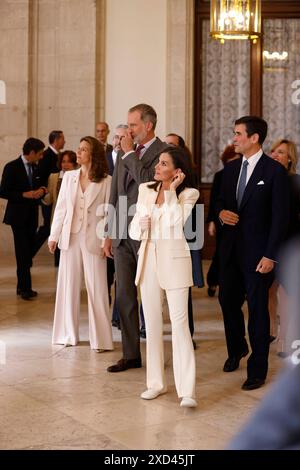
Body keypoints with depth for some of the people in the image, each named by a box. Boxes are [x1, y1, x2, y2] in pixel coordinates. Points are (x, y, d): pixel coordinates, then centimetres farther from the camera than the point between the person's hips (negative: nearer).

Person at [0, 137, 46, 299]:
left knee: (30, 250, 8)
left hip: (32, 216, 7)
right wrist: (24, 195, -20)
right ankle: (25, 288, -1)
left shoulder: (34, 167, 10)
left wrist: (41, 190, -3)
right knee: (23, 252, -7)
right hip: (18, 216, -7)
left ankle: (22, 286, 19)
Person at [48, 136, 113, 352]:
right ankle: (69, 334, 21)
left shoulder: (106, 181, -4)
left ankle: (100, 338, 7)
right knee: (68, 286, 9)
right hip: (70, 237, 4)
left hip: (93, 239, -4)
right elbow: (60, 208, 9)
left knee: (97, 288, -1)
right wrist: (54, 235, 6)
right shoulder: (69, 177, 8)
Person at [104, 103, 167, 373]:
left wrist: (129, 153, -12)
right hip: (122, 235, 7)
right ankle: (131, 355, 16)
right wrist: (109, 234, 16)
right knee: (124, 297, 8)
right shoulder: (125, 153, 14)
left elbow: (147, 181, -24)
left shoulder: (163, 151, -7)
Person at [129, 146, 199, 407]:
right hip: (148, 258, 5)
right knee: (152, 322, 9)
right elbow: (133, 231, 11)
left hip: (174, 258, -5)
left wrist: (172, 190, -14)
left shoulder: (188, 193, -3)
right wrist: (140, 224, -12)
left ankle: (187, 390, -11)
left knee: (180, 322, -10)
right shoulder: (145, 190, 10)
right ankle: (156, 382, 19)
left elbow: (175, 221, -19)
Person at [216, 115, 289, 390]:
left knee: (257, 309, 0)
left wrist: (270, 255, -15)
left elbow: (280, 216, -11)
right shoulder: (231, 168, 10)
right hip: (231, 248, 6)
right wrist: (221, 212, -5)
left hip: (257, 251, -6)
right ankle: (237, 349, 38)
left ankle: (257, 370, 11)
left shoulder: (274, 171, -9)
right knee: (228, 301, 12)